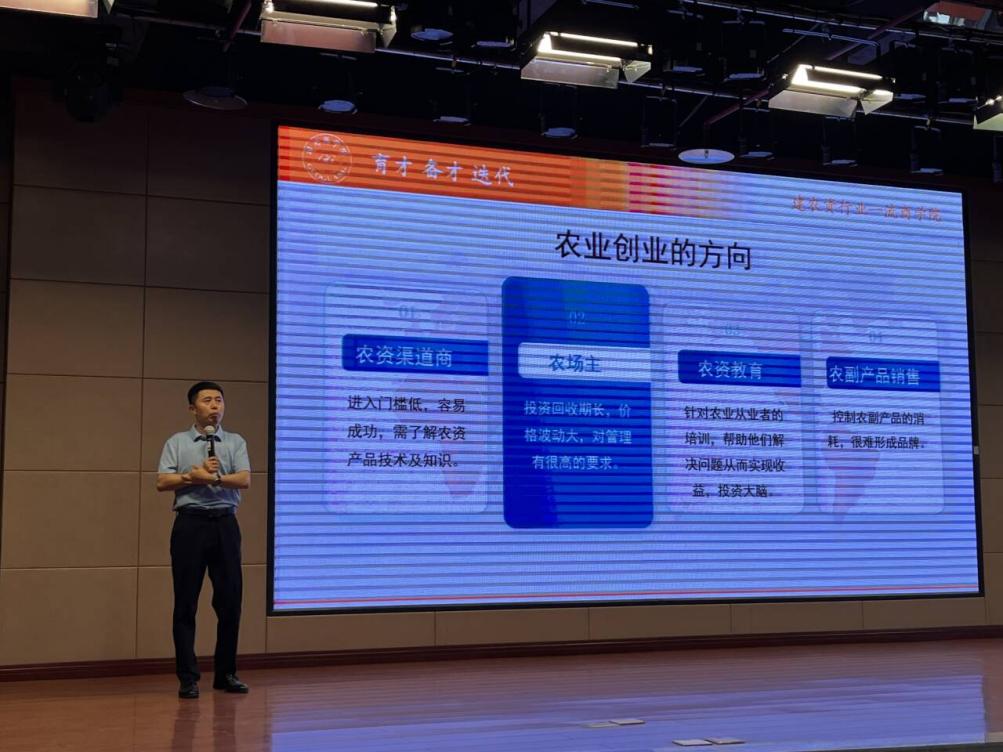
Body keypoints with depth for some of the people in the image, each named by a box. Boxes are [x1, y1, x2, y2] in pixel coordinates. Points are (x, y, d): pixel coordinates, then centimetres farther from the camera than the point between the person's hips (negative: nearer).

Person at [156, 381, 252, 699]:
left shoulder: (236, 442, 10)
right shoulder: (177, 442, 8)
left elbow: (244, 480, -5)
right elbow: (162, 482, -4)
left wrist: (211, 477, -14)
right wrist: (193, 476, -12)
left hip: (225, 524, 2)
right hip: (190, 523, -1)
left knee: (230, 600, 4)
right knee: (186, 602, 0)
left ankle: (226, 673, 18)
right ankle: (188, 678, 8)